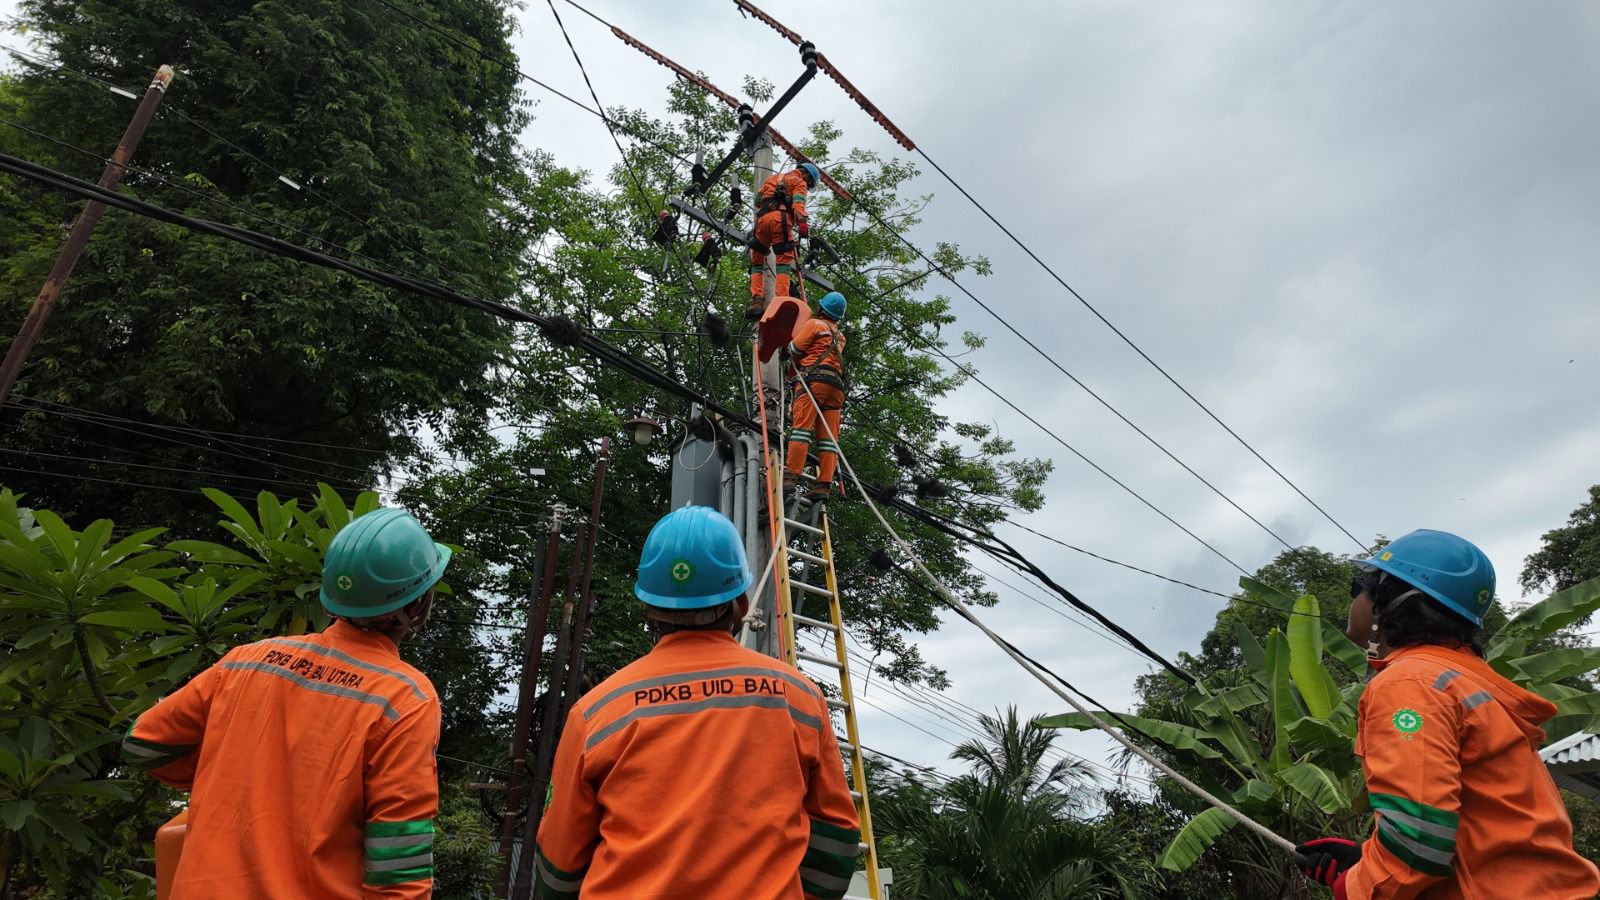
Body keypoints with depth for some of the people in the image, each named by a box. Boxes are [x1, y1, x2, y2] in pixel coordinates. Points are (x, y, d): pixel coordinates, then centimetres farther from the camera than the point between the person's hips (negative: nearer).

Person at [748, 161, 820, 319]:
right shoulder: (799, 182, 15)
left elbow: (758, 201, 30)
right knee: (784, 263, -9)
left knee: (757, 262, 12)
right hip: (781, 218, -5)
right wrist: (802, 223, -17)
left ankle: (756, 300, -5)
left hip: (762, 218, 5)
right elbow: (798, 203, -5)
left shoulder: (773, 178, 35)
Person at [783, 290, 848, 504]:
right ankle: (824, 485, -12)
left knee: (802, 427, -16)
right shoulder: (840, 336, 30)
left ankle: (791, 477, -27)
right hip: (836, 384, 6)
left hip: (813, 378, -6)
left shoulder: (814, 324, 9)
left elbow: (794, 349, 5)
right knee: (828, 436, -4)